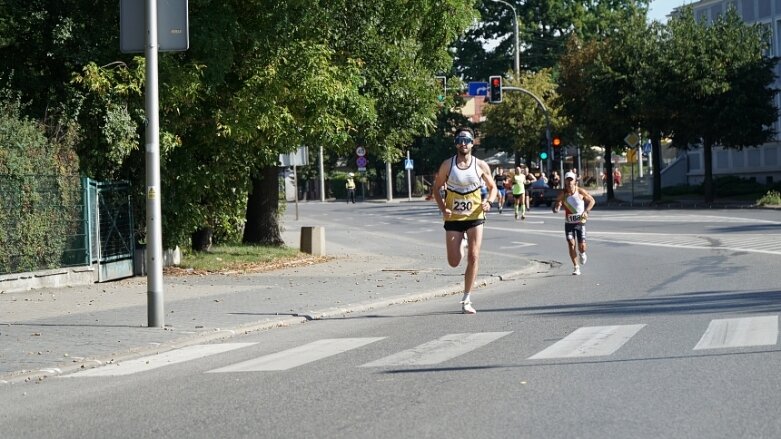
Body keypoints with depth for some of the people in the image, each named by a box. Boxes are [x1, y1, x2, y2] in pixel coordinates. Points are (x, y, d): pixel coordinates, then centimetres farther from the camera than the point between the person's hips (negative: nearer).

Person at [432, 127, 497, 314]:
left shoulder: (481, 165, -2)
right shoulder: (447, 165, -4)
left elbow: (492, 187, 10)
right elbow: (436, 188, 5)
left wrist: (489, 202, -11)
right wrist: (443, 209, -11)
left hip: (475, 216, 0)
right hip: (453, 218, 0)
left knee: (473, 257, -9)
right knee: (454, 262, 1)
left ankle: (466, 300, 0)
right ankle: (462, 242, 38)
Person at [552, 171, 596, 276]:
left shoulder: (581, 191, -9)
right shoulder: (562, 193, -6)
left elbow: (592, 201, 0)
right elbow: (557, 203, -3)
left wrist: (586, 211, -15)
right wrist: (556, 208, -29)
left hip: (580, 221, -1)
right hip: (569, 223, 1)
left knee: (582, 245, -5)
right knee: (571, 244, -8)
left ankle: (582, 254, 33)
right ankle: (576, 267, 4)